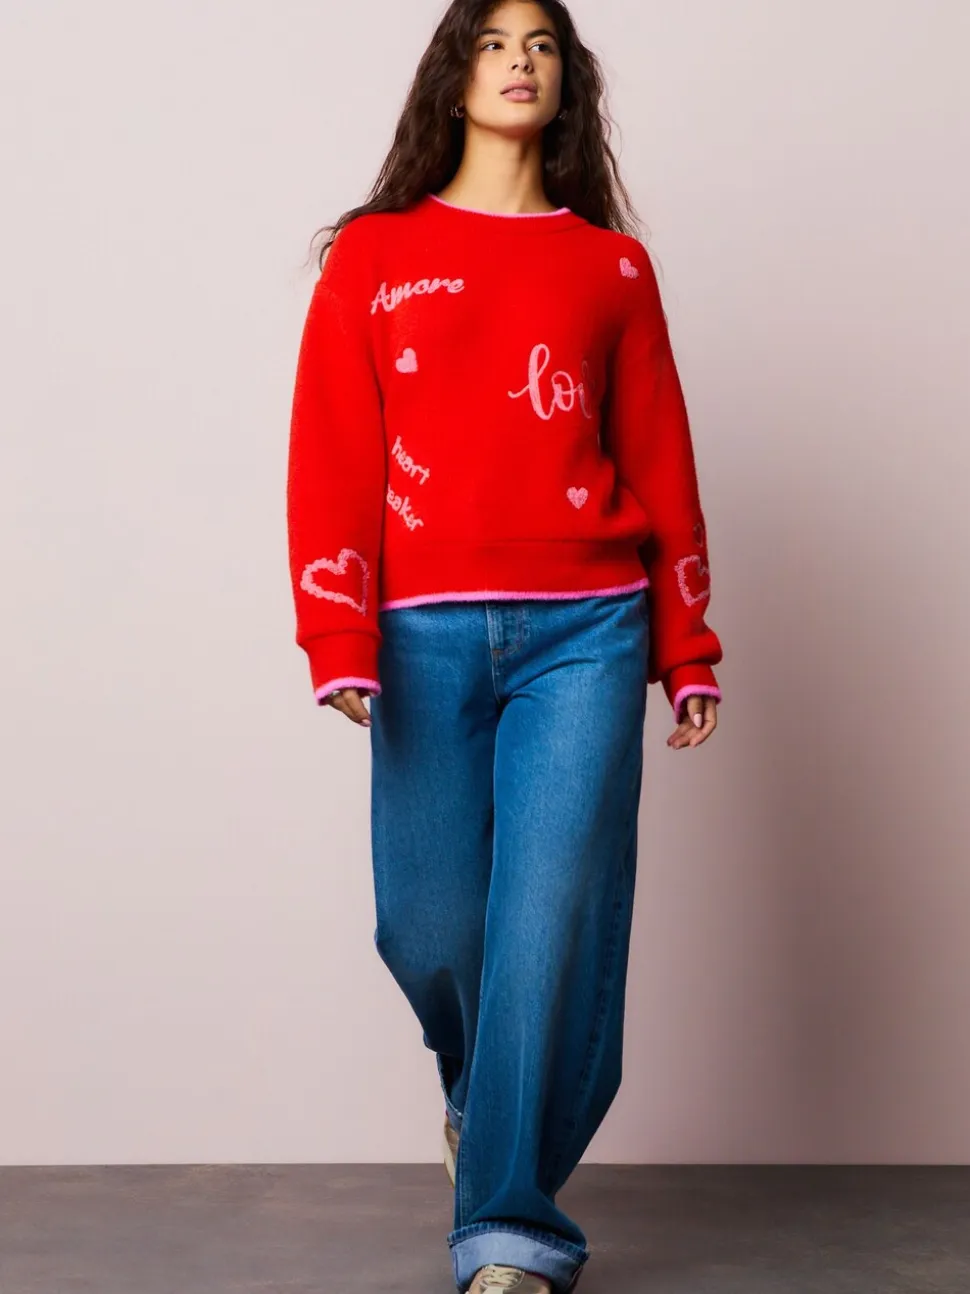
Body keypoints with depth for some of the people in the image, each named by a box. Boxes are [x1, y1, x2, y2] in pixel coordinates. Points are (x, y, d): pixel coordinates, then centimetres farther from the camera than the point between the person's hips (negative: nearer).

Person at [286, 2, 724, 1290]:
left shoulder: (611, 264, 12)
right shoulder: (372, 255, 9)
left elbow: (660, 459, 10)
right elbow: (332, 459, 2)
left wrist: (688, 647, 8)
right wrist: (339, 642, -8)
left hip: (584, 629, 0)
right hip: (427, 634, 0)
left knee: (553, 918, -6)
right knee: (429, 922, 1)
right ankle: (477, 1081, 35)